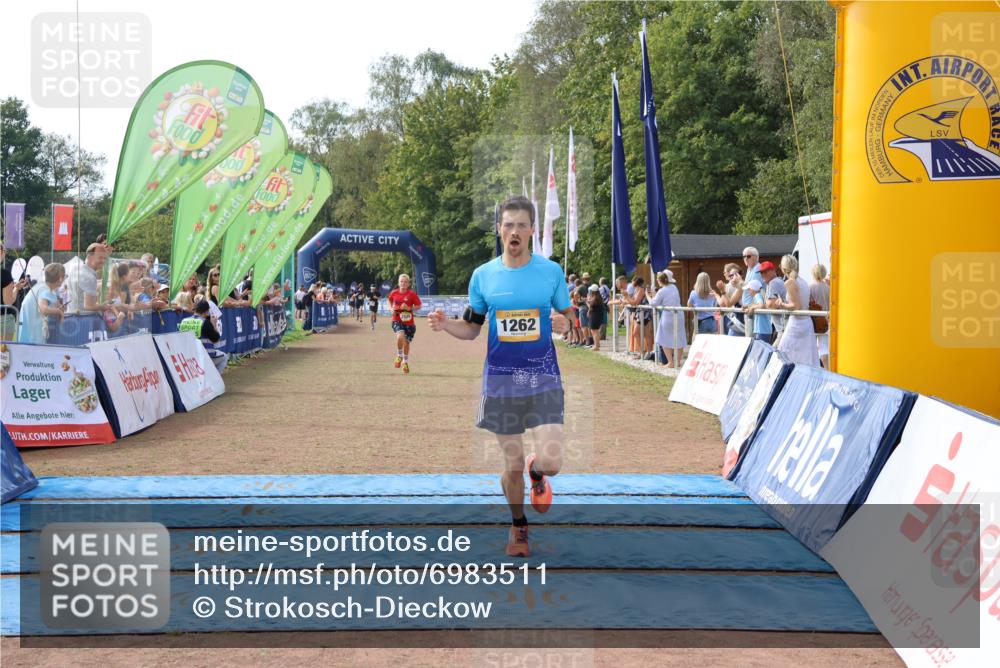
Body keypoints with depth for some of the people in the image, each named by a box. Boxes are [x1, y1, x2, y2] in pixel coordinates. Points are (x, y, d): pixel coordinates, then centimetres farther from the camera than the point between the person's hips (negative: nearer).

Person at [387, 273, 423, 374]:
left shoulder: (412, 294, -9)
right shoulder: (394, 293, -2)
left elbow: (419, 305, -5)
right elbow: (390, 301, 19)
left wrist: (409, 308, -21)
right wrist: (391, 308, 2)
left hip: (409, 321, 0)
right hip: (397, 320, 0)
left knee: (407, 342, 10)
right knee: (400, 336, -29)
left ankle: (405, 362, 35)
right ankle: (399, 356, -3)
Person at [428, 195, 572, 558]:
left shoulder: (551, 271, -1)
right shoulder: (483, 275, 2)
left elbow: (566, 320, 7)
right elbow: (472, 328, 9)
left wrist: (563, 325, -16)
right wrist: (445, 324, -12)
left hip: (543, 378, -1)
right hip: (501, 381, 1)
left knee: (551, 462, -13)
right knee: (512, 465, 6)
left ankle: (536, 471, 26)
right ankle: (518, 524, 33)